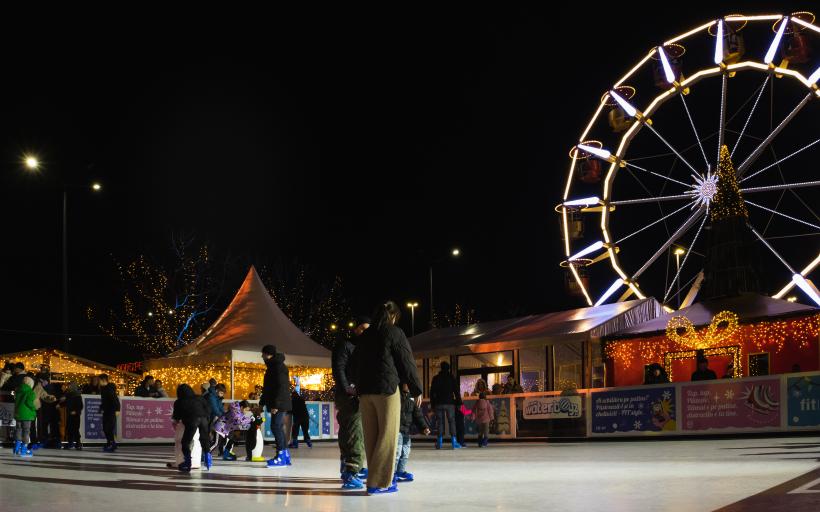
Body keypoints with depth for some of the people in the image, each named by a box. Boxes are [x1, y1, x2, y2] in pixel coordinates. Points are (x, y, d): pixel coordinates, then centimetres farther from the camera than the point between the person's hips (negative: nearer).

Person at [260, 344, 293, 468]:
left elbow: (281, 387, -21)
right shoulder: (272, 367, 19)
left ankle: (281, 456, -12)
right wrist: (262, 402, 21)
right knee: (278, 427, 11)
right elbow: (267, 387, 23)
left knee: (276, 426, -12)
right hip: (276, 404, 10)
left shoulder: (278, 366, -13)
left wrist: (276, 404, -25)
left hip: (279, 404, -10)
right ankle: (285, 455, 16)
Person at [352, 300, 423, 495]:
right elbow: (407, 362, -2)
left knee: (371, 436, 8)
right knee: (387, 436, -4)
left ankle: (379, 477, 14)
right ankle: (379, 482, -8)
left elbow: (355, 364, 18)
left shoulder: (364, 336, 16)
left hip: (365, 391, 6)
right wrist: (416, 390, 6)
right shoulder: (394, 333, -2)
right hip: (387, 389, -6)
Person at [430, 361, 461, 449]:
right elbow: (456, 391, -1)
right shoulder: (451, 378, 2)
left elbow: (432, 392, 6)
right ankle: (454, 442, -6)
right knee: (451, 421, 1)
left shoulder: (436, 378, 7)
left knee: (440, 422, 4)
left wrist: (432, 404, 10)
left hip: (439, 403, 1)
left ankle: (439, 442, 0)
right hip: (449, 403, -1)